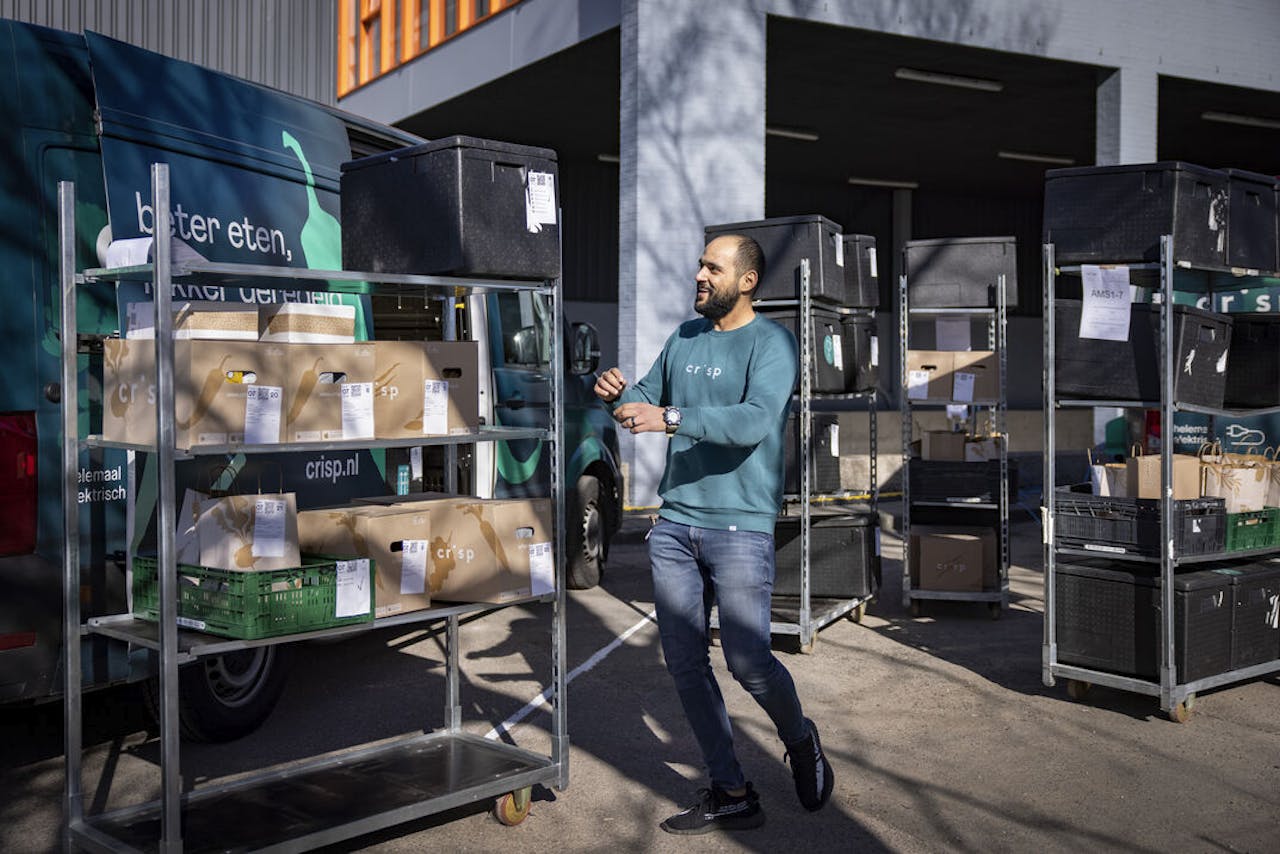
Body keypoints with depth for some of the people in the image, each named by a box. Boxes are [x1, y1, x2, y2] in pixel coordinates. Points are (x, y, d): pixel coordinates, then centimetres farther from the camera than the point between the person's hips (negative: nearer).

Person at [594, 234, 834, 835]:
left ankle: (800, 741, 26)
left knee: (747, 660, -7)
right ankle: (732, 795, 16)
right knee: (684, 664, 5)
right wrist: (619, 394, -2)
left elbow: (755, 421, -23)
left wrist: (670, 418, -31)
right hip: (675, 521, 6)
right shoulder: (685, 336, 14)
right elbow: (647, 401, 21)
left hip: (740, 525, -6)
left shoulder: (772, 342, -7)